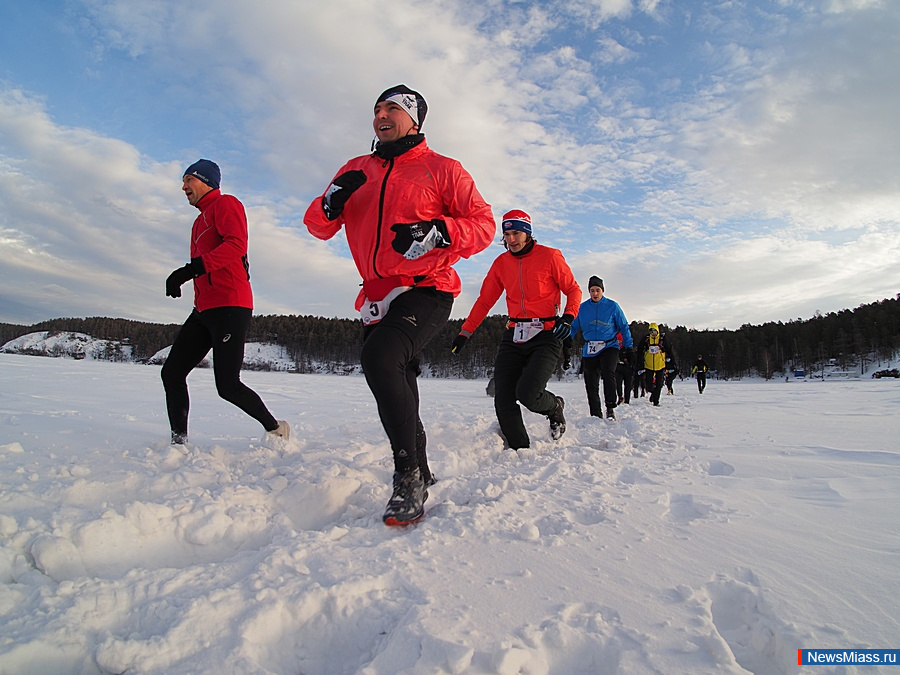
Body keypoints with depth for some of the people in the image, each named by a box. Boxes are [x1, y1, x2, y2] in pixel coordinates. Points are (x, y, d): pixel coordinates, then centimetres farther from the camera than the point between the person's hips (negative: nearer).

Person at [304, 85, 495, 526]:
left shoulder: (441, 169, 3)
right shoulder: (356, 170, 16)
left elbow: (483, 223, -2)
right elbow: (318, 227, 14)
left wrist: (437, 233, -20)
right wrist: (331, 204, -9)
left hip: (426, 291, -6)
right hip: (378, 297, 6)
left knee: (379, 357, -32)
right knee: (396, 393, 12)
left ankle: (409, 476, -19)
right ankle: (420, 476, 33)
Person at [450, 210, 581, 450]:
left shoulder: (549, 256, -2)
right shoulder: (501, 263, 10)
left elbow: (573, 289, 4)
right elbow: (484, 300, 13)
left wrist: (568, 316, -14)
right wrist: (464, 332, 10)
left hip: (546, 336, -4)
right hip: (514, 336, 5)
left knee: (527, 393, -20)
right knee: (503, 401, -5)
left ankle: (555, 407, 15)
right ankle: (520, 449, 12)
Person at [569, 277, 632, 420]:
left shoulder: (612, 306, 2)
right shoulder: (582, 307, 6)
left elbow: (624, 327, 7)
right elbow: (573, 327, 12)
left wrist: (629, 347, 4)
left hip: (609, 346, -2)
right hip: (589, 350, 3)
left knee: (608, 373, -28)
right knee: (591, 384, 2)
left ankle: (610, 408, -14)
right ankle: (596, 416, 14)